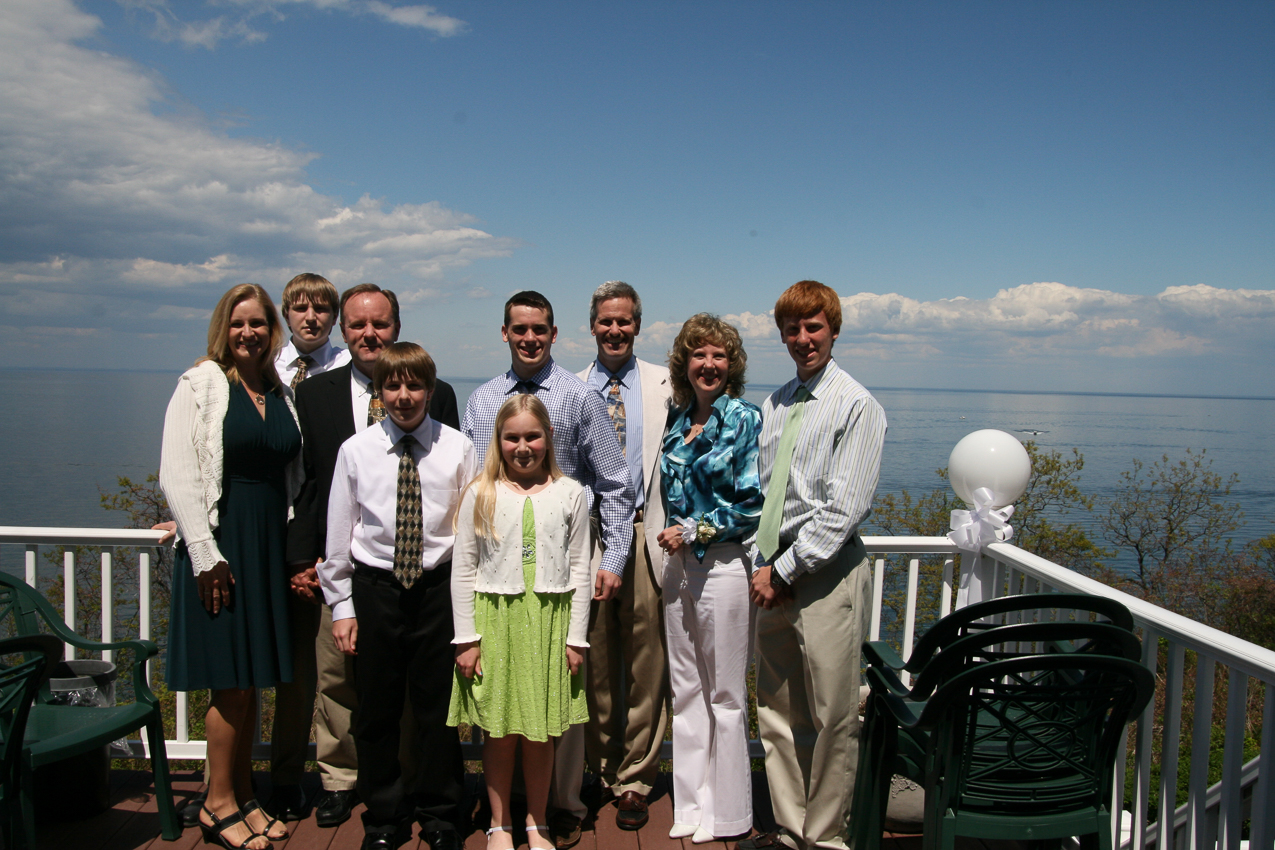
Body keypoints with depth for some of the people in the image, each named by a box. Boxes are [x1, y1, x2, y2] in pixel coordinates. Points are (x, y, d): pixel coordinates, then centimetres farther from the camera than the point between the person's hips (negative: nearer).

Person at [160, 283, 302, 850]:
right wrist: (206, 554, -15)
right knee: (232, 683, -1)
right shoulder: (201, 385, -5)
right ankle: (218, 805, 15)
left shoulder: (281, 393, 11)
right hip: (218, 541, -5)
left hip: (269, 544, 6)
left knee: (253, 680, 12)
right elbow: (177, 476, -11)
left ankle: (244, 797, 24)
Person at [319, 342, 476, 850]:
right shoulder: (356, 451, 0)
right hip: (375, 589, 1)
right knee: (376, 712, 11)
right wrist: (341, 605, 2)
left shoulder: (458, 449, -3)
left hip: (439, 588, -1)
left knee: (438, 708, 9)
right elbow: (339, 532, 4)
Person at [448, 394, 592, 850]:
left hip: (549, 622, 1)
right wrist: (466, 638, -3)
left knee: (541, 734, 7)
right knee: (500, 732, 6)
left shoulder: (569, 493, 3)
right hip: (495, 621, 0)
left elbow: (579, 569, 4)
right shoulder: (481, 494, 1)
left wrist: (576, 637, 2)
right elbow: (462, 569, 1)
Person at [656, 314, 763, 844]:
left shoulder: (744, 419, -8)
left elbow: (751, 505, -12)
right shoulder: (678, 420, 9)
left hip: (723, 566, -6)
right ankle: (691, 803, 27)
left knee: (725, 694, 6)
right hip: (679, 565, 6)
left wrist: (693, 531, -11)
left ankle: (727, 813, 21)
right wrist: (672, 535, 6)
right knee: (685, 687, 13)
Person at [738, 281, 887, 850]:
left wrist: (782, 571, -13)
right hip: (775, 573, 6)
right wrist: (761, 563, 2)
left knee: (832, 718, 3)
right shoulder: (774, 405, 12)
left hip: (827, 574, -6)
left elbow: (842, 510, -14)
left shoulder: (857, 407, -8)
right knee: (778, 713, 13)